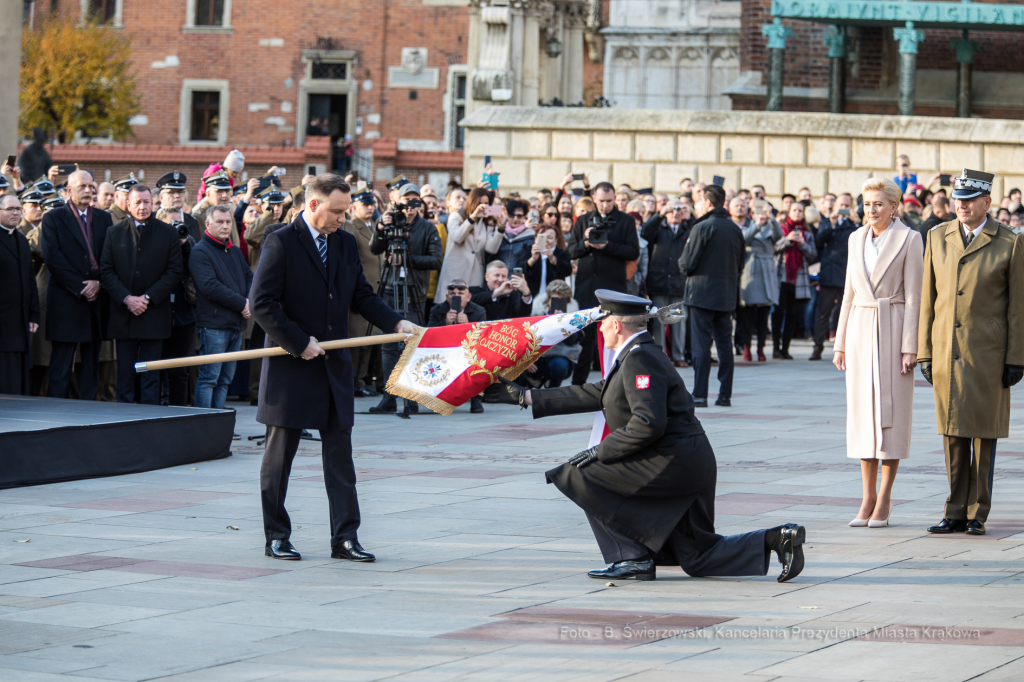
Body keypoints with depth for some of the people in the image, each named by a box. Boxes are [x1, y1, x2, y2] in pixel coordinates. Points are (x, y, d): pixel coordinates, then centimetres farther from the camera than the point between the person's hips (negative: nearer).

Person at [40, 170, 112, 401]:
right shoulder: (53, 219, 1)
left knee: (91, 365, 6)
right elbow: (53, 259, -8)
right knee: (60, 370, -4)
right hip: (65, 303, -4)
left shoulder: (104, 219, 14)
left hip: (95, 301, 4)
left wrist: (98, 283, -9)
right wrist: (80, 287, -12)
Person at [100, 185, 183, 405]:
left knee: (150, 377, 1)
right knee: (125, 374, 3)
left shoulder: (168, 233, 4)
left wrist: (147, 298, -9)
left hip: (154, 313, -1)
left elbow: (175, 271, 0)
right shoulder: (115, 233, 8)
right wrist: (126, 299, -11)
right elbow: (106, 271, 3)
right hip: (123, 316, 1)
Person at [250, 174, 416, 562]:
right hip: (291, 367, -6)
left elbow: (361, 296, 15)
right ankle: (276, 536, 12)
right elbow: (262, 304, -15)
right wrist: (299, 343, -17)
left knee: (340, 451, 3)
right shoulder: (280, 244, -11)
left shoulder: (345, 243, 9)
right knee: (280, 454, 4)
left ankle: (345, 537, 4)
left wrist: (396, 323, -1)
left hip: (334, 365, 6)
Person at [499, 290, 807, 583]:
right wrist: (529, 397, 28)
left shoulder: (640, 359, -14)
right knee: (698, 559, 14)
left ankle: (634, 558, -6)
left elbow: (649, 423, -24)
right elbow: (595, 395, 25)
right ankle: (778, 539, 4)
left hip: (672, 463, -10)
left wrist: (600, 451, -16)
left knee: (580, 474, -8)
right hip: (689, 466, 10)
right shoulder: (635, 356, 18)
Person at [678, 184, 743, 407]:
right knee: (725, 345, 8)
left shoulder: (702, 228, -13)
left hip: (702, 293, -6)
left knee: (701, 345, -3)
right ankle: (725, 395, 9)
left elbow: (687, 264, -12)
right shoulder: (735, 229, 7)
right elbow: (740, 264, 13)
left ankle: (700, 395, -5)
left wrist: (681, 262, 9)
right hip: (727, 295, 6)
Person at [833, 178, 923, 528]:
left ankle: (884, 499, 3)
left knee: (891, 411, -2)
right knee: (862, 411, 4)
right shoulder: (857, 238, 11)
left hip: (893, 329, -5)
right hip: (860, 328, 5)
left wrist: (909, 347, -12)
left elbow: (913, 297, -7)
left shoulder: (909, 239, -5)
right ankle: (868, 498, 9)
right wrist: (840, 342, 12)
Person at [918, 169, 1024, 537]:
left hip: (988, 354, -3)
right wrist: (925, 351, 7)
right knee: (953, 435, 5)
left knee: (984, 434, 2)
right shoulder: (938, 237, 9)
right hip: (947, 352, 3)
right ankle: (956, 513, 10)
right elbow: (928, 298, 11)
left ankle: (977, 513, 9)